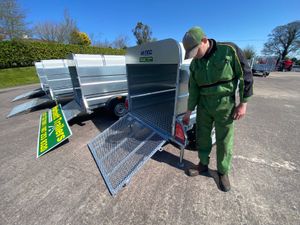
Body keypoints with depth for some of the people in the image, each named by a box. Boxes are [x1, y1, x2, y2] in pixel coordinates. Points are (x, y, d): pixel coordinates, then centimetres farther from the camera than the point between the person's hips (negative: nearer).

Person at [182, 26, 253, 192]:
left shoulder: (229, 50, -9)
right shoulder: (195, 64, 2)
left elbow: (246, 76, -5)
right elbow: (193, 89, 5)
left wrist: (243, 103, -8)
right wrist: (189, 111, 7)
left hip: (224, 105, -3)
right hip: (203, 105, 4)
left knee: (224, 141, 6)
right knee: (202, 136, 11)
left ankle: (223, 171, 29)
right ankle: (203, 164, 33)